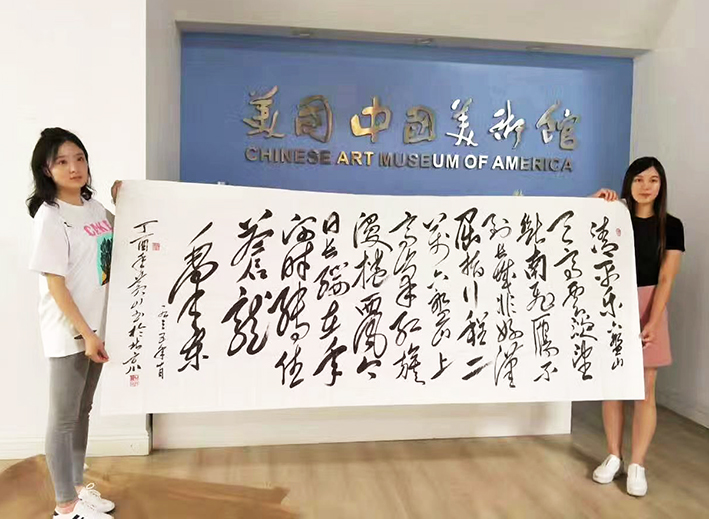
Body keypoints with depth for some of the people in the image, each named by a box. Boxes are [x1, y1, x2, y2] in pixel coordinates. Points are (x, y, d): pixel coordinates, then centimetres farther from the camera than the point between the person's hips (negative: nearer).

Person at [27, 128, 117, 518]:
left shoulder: (95, 207, 5)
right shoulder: (50, 216, -14)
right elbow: (55, 284, -17)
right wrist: (84, 334, -18)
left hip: (96, 327, 7)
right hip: (68, 334, -7)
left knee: (83, 412, 19)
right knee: (64, 418, 7)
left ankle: (77, 487, 36)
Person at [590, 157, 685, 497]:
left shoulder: (671, 226, 1)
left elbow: (665, 279, -5)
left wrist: (652, 323, -14)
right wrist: (594, 206, -8)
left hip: (648, 307, 0)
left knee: (645, 387, 0)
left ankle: (637, 465, 10)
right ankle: (614, 457, 18)